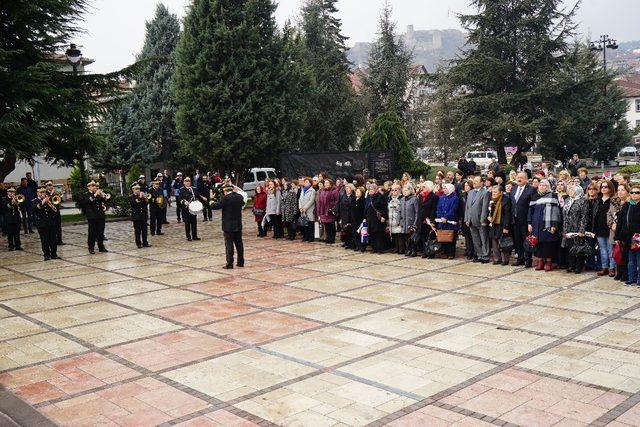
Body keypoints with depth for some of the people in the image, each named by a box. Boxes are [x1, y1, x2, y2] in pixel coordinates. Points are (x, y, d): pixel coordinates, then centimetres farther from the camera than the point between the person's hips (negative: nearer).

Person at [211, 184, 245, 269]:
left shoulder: (225, 198, -16)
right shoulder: (239, 197, 3)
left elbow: (215, 206, -16)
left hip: (228, 226, -6)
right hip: (238, 225, 6)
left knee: (229, 244, -2)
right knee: (239, 243, 13)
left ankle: (229, 263, -2)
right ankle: (241, 262, 19)